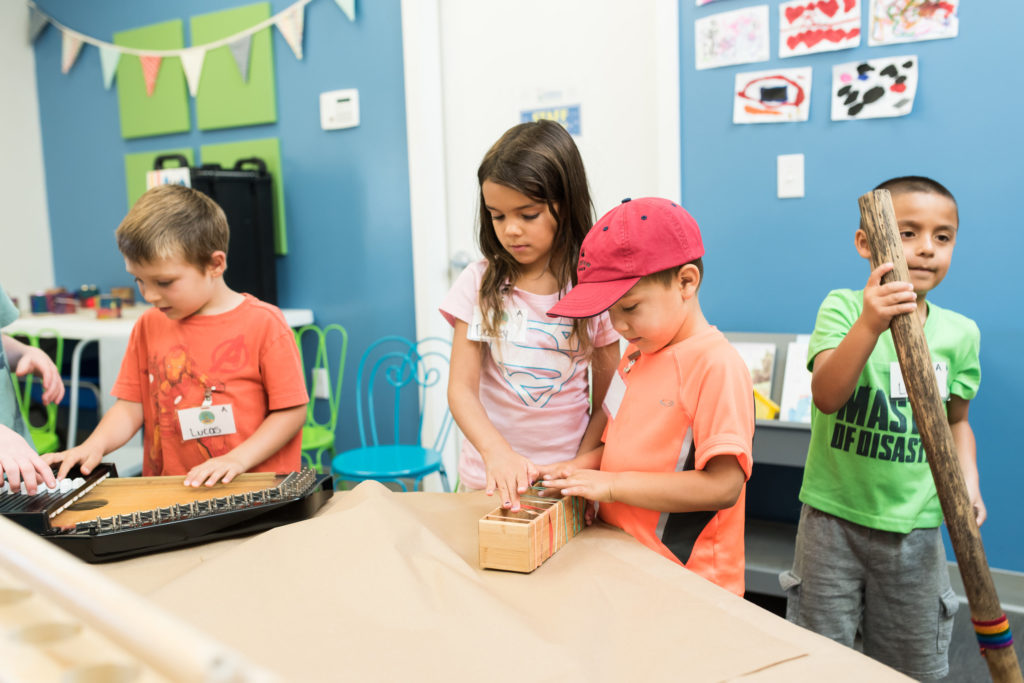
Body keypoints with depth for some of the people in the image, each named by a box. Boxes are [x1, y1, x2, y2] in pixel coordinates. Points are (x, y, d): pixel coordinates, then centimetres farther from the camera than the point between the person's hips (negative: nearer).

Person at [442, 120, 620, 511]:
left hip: (563, 480, 0)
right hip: (487, 478, 1)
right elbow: (461, 388, -9)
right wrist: (496, 450, -26)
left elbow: (607, 400, 1)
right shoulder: (480, 284, -4)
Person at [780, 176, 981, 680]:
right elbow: (826, 396, -27)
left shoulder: (960, 333, 0)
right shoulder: (844, 308, -11)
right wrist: (869, 324, -39)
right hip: (834, 515, -3)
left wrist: (968, 483, 0)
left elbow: (955, 420, 15)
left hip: (915, 525, 3)